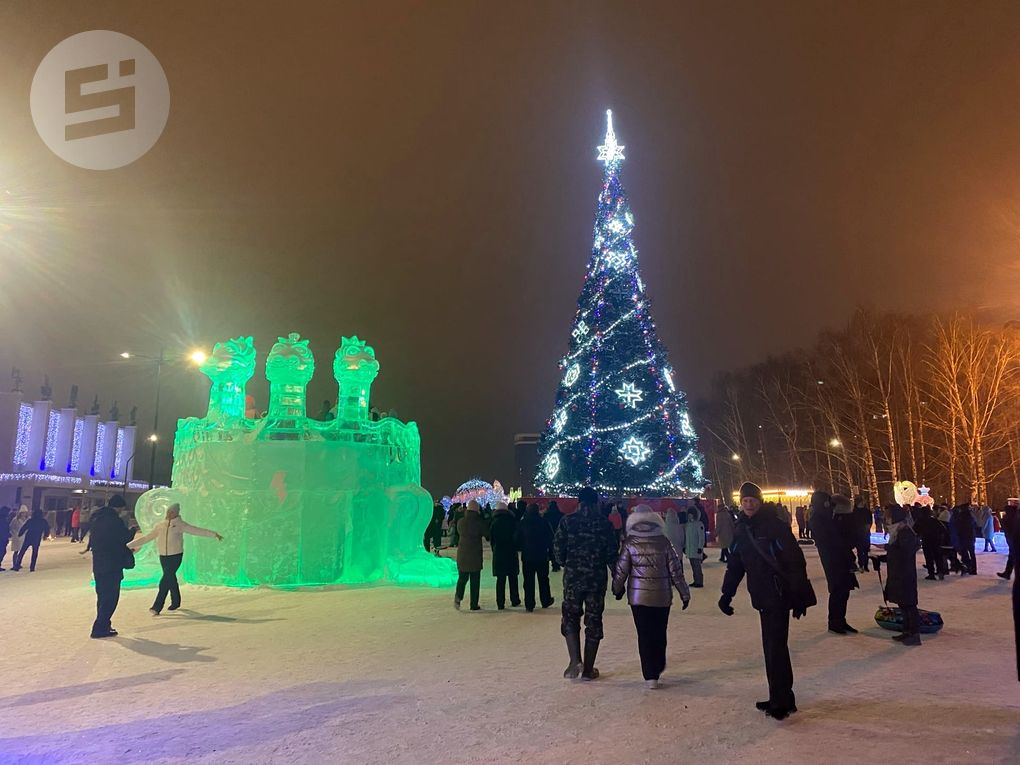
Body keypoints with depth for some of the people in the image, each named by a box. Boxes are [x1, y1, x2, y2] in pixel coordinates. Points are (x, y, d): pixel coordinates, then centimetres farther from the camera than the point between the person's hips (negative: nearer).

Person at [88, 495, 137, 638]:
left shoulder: (97, 518, 11)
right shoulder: (114, 520, -16)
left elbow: (92, 539, 19)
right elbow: (126, 537, -14)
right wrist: (133, 530, 6)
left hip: (98, 564, 9)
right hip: (112, 564, -9)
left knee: (102, 596, 18)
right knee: (110, 597, -2)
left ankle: (102, 625, 25)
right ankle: (100, 628, -2)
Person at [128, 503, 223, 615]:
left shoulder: (180, 524, -2)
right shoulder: (159, 525, 8)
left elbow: (197, 530, -6)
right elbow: (146, 538, 14)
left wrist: (214, 534, -14)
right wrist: (129, 545, 13)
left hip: (176, 556, -4)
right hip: (163, 556, 4)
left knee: (165, 581, -11)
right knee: (171, 580, 14)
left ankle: (157, 607, -10)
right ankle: (176, 602, 30)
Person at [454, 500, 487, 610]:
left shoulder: (460, 521, 0)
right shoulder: (479, 522, -10)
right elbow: (487, 535, -3)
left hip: (462, 553, 3)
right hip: (476, 555, -3)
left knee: (462, 577, 14)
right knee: (475, 580, 6)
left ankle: (458, 596, -11)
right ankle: (474, 605, 9)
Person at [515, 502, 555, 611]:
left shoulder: (522, 523, -3)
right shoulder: (543, 522, -5)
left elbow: (516, 539, 0)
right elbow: (550, 538, -3)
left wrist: (521, 549, 13)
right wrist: (550, 550, 6)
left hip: (527, 556, 0)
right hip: (542, 556, 0)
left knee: (528, 582, 5)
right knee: (543, 580, 15)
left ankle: (529, 605, 5)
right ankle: (546, 601, 26)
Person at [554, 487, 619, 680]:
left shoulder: (568, 521, -3)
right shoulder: (604, 523, -1)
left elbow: (558, 547, -5)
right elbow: (612, 550, -2)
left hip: (573, 576, -1)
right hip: (597, 577, 1)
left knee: (571, 617, 11)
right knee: (593, 620, 9)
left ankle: (575, 661, -6)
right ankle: (588, 669, 15)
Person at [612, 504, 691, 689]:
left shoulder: (630, 543, -6)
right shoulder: (663, 542, -4)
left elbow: (621, 570, -3)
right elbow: (675, 570, -2)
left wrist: (617, 589, 14)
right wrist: (684, 593, 7)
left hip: (638, 597, -1)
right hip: (662, 597, 2)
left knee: (644, 635, 5)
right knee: (659, 634, 18)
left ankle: (650, 676, 4)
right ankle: (658, 668, 34)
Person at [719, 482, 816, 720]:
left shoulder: (775, 526, -14)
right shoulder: (741, 530, 7)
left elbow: (796, 561, -15)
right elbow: (735, 565, 13)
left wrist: (799, 597, -17)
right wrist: (726, 595, 10)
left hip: (779, 595, -7)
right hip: (762, 597, 7)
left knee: (776, 647, -5)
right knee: (771, 647, 14)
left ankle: (782, 701, 6)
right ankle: (779, 698, 25)